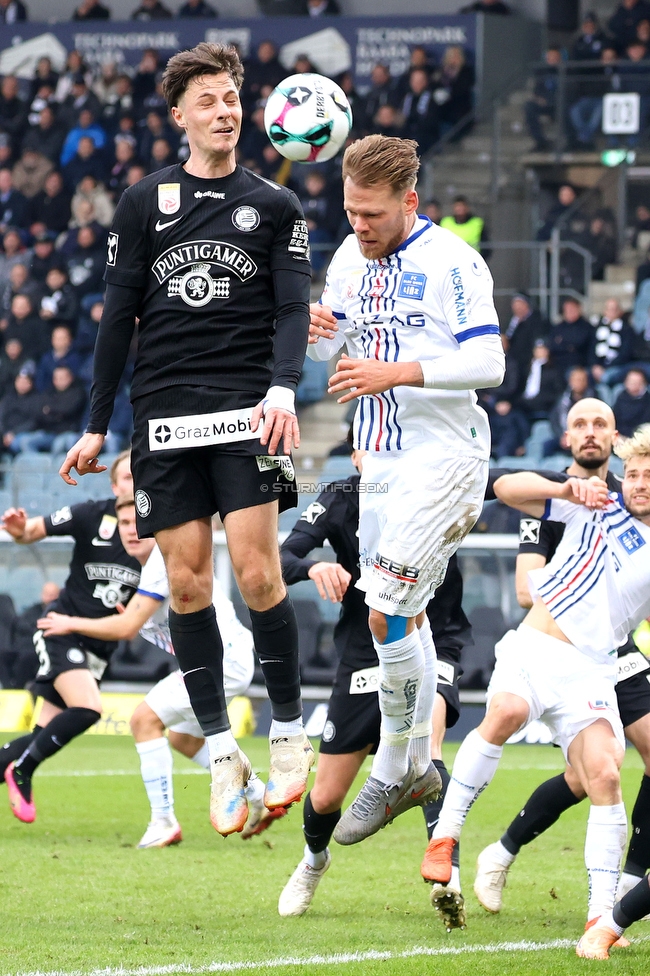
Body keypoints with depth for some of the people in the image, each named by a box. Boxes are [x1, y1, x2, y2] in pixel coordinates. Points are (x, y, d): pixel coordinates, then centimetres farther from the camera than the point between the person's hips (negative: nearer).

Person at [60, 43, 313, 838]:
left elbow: (293, 309, 2)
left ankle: (289, 733, 4)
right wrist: (97, 426, 8)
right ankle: (221, 755, 6)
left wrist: (282, 390, -17)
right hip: (164, 417, 2)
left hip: (245, 413, -2)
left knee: (257, 573, -12)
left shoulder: (274, 206, 9)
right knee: (186, 583, -1)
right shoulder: (144, 202, 12)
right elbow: (119, 314, 12)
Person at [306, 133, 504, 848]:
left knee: (387, 615, -14)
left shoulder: (451, 262, -12)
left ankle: (390, 772, -4)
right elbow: (327, 347, 19)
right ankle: (418, 764, 23)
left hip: (441, 458, -8)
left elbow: (488, 364, -17)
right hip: (381, 460, 8)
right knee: (402, 619, 12)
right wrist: (315, 328, -5)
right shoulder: (352, 256, 10)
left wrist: (395, 373, -25)